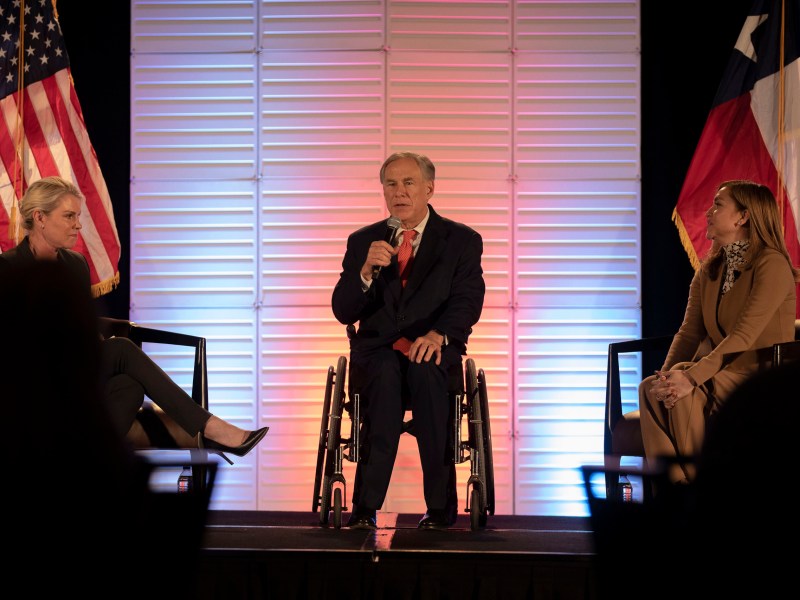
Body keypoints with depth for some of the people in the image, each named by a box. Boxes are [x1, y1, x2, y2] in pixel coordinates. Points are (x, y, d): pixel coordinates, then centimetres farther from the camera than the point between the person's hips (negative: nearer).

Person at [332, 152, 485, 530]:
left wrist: (437, 334, -27)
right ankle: (366, 504, -38)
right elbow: (343, 312, 5)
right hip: (377, 348, 1)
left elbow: (468, 302, -6)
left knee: (424, 369, -36)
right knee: (387, 370, -35)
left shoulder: (462, 240, 8)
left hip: (435, 347, -1)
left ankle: (440, 505, -33)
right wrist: (367, 269, -14)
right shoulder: (363, 241, 13)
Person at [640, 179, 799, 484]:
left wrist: (692, 377, -31)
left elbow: (743, 336, -21)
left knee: (686, 397, -32)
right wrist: (667, 374, -14)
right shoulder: (709, 269, 15)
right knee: (650, 388, -23)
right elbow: (689, 331, 6)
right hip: (721, 373, 7)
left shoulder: (772, 265, -11)